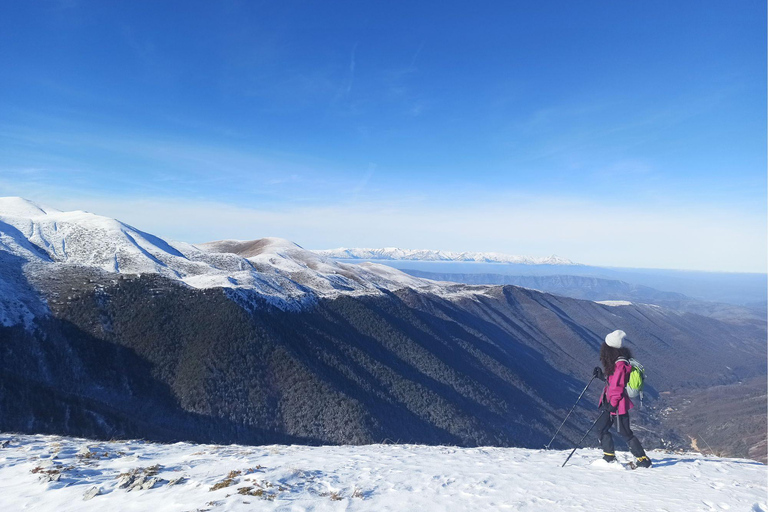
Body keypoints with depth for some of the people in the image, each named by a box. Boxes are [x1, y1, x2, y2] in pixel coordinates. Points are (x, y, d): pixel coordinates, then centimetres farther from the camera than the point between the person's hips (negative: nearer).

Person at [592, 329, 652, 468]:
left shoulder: (620, 364, -21)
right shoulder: (615, 362, 9)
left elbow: (618, 386, -21)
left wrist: (612, 403, -20)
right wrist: (602, 375, 4)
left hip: (618, 405, -10)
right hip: (611, 403, 10)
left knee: (625, 433, 2)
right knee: (601, 428, 11)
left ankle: (643, 459, 16)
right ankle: (610, 458, 20)